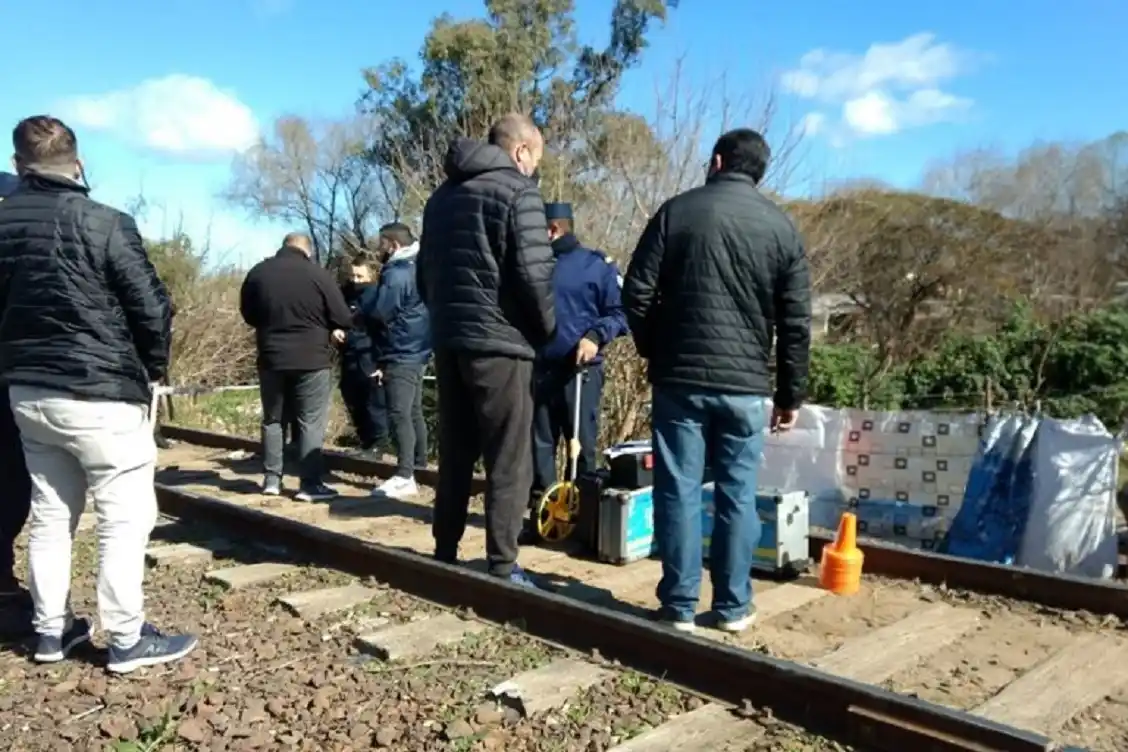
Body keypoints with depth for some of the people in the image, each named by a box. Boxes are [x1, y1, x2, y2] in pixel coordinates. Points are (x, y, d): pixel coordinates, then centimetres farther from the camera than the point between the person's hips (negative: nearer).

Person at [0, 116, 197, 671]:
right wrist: (153, 369, 3)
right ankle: (127, 641, 6)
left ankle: (51, 630, 26)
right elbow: (152, 308, -13)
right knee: (125, 518, 1)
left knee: (49, 514, 17)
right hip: (100, 394, -7)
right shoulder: (103, 223, -13)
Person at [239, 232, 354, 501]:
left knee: (272, 419, 15)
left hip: (271, 358, 4)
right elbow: (343, 318, -8)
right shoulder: (318, 274, -10)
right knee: (311, 422, 0)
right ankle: (310, 484, -2)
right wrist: (331, 329, 12)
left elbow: (247, 314, 15)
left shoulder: (257, 272, 4)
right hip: (312, 359, -4)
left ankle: (271, 479, 18)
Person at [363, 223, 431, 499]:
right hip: (415, 352, 11)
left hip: (400, 355, -11)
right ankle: (420, 465, 24)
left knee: (399, 414, -15)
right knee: (414, 412, 15)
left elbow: (378, 313, -20)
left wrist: (362, 308, 1)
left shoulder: (396, 274, -15)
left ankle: (405, 476, -19)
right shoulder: (416, 270, 18)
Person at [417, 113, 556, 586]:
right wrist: (546, 328, 0)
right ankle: (502, 567, 3)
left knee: (454, 454, 15)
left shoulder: (444, 193, 18)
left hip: (447, 340, 8)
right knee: (509, 462, 0)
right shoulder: (518, 191, -6)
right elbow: (534, 273, -15)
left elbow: (424, 272, 19)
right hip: (498, 341, -7)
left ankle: (444, 554, 21)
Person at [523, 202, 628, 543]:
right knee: (540, 445, 7)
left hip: (580, 370, -4)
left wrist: (595, 336, -17)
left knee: (582, 445, 3)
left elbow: (620, 312, -1)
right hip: (538, 369, 4)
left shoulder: (597, 264, -1)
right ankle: (541, 513, 16)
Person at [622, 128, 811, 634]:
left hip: (679, 379, -1)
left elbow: (637, 293, -1)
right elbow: (796, 322, 5)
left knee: (678, 491, 5)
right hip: (746, 385, 2)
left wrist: (653, 351, 14)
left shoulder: (677, 211, 2)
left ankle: (679, 604, 10)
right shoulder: (782, 227, 7)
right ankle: (733, 606, 17)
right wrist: (791, 393, 11)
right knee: (737, 494, 9)